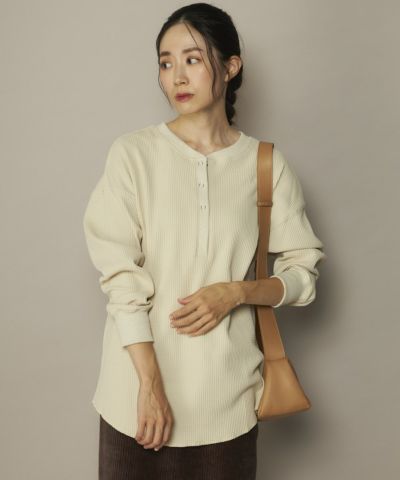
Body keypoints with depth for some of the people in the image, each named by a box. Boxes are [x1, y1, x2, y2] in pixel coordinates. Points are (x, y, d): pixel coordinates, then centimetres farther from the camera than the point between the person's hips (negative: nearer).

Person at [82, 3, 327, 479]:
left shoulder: (268, 165, 0)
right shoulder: (133, 153, -6)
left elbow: (304, 271, 5)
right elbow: (119, 275, -10)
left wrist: (236, 292, -13)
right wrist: (151, 385, -14)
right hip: (139, 389, -1)